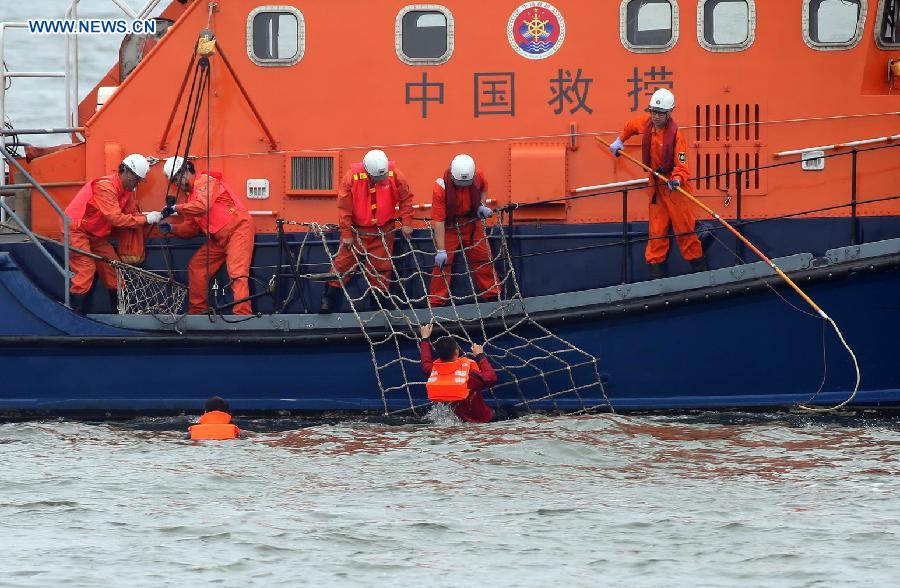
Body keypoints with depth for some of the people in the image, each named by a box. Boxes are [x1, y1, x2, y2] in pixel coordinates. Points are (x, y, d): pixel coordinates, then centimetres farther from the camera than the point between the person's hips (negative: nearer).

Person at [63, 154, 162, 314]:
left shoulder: (126, 190, 6)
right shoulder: (105, 186, -25)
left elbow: (132, 213, 5)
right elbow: (116, 218, -31)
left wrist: (153, 219, -13)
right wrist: (146, 219, -26)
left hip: (95, 233, 9)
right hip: (76, 229, -9)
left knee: (112, 266, 7)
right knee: (86, 269, -18)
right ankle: (74, 312, -19)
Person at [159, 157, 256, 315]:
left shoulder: (204, 180, -5)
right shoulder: (191, 194, 21)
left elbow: (203, 206, -24)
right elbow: (192, 228, 20)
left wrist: (176, 208, -15)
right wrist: (171, 228, 5)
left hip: (237, 229, -10)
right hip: (219, 238, 10)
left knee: (238, 275, -20)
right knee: (196, 267, 10)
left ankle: (243, 315, -31)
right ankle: (197, 311, 15)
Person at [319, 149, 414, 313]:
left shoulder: (395, 175, -16)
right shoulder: (352, 177, -21)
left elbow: (406, 198, 0)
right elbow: (344, 207, -13)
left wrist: (406, 223, -3)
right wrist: (346, 234, -10)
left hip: (383, 231, 1)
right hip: (357, 229, -1)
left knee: (381, 266, 6)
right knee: (344, 261, 1)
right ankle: (329, 298, 12)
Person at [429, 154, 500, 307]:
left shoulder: (478, 176, -17)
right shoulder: (441, 187, -29)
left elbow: (483, 188, 11)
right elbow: (438, 221, -27)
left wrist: (482, 205, -9)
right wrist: (441, 250, -28)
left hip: (472, 224, 4)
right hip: (448, 226, -4)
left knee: (483, 258, 9)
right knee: (442, 263, -7)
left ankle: (492, 295, 23)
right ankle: (437, 303, 2)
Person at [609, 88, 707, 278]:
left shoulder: (675, 134, -20)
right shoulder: (646, 123, -1)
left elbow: (681, 165, -23)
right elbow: (630, 126, 24)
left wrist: (677, 179, -40)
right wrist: (619, 141, 24)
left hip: (675, 186, -6)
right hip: (656, 185, 6)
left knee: (684, 228, -4)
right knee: (657, 230, 8)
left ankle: (699, 268, 5)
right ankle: (656, 273, 11)